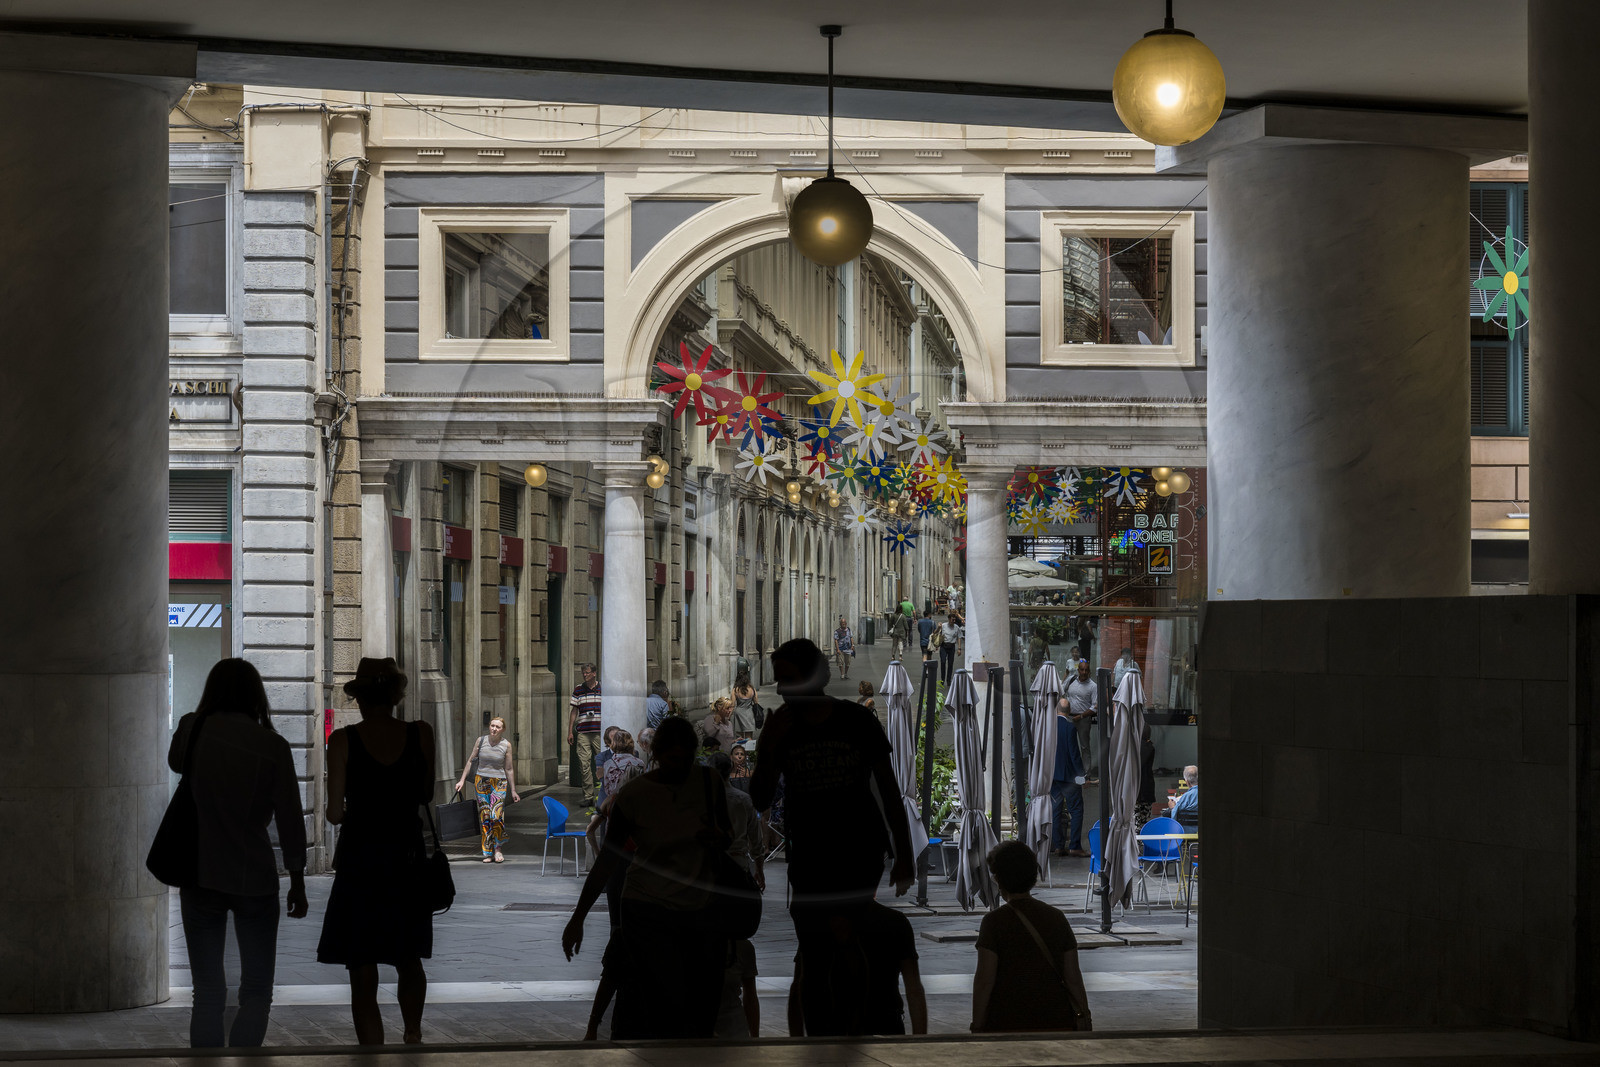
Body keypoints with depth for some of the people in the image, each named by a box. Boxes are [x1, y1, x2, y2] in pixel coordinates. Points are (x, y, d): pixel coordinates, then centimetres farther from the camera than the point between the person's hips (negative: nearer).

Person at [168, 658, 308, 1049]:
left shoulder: (193, 730, -4)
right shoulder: (272, 746, -8)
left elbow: (175, 763, 21)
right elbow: (289, 820, -4)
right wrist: (297, 881, 6)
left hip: (200, 876, 1)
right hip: (255, 879, -1)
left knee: (208, 991, 9)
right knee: (256, 992, 8)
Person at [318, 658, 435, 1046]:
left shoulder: (344, 741, -8)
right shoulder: (421, 734, -3)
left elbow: (334, 813, -7)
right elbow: (426, 795, 7)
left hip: (358, 860, -2)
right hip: (408, 860, 2)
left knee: (363, 974, 3)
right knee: (409, 961, 25)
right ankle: (412, 1033, 18)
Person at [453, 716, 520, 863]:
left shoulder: (506, 745, -2)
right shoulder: (481, 740, 1)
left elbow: (509, 769, 5)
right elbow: (471, 761, 9)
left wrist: (513, 791, 7)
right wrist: (462, 780, 5)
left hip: (499, 783, -1)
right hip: (481, 780, 1)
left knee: (496, 816, -16)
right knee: (484, 817, -1)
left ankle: (497, 848, 1)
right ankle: (488, 853, 5)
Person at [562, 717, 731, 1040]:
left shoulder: (709, 781, 0)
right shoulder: (633, 794, -9)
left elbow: (729, 838, 14)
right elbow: (607, 859, -2)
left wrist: (720, 838, -12)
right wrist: (577, 918, -2)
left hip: (699, 909, 4)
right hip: (648, 912, -4)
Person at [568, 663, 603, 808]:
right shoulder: (578, 689, 10)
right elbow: (574, 711, 12)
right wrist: (570, 731, 8)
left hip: (600, 732, -1)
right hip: (582, 732, 1)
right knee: (584, 765, -3)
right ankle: (588, 797, 1)